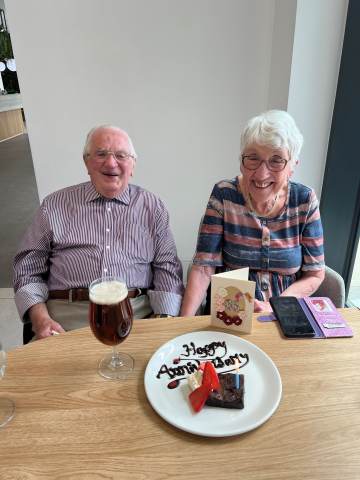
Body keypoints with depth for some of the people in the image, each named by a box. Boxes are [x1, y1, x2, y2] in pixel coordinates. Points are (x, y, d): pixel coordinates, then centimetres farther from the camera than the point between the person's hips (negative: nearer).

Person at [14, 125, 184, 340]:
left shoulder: (153, 207, 11)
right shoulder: (55, 206, 10)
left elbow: (168, 269, 7)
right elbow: (28, 267, 10)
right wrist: (40, 318, -6)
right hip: (66, 315, 0)